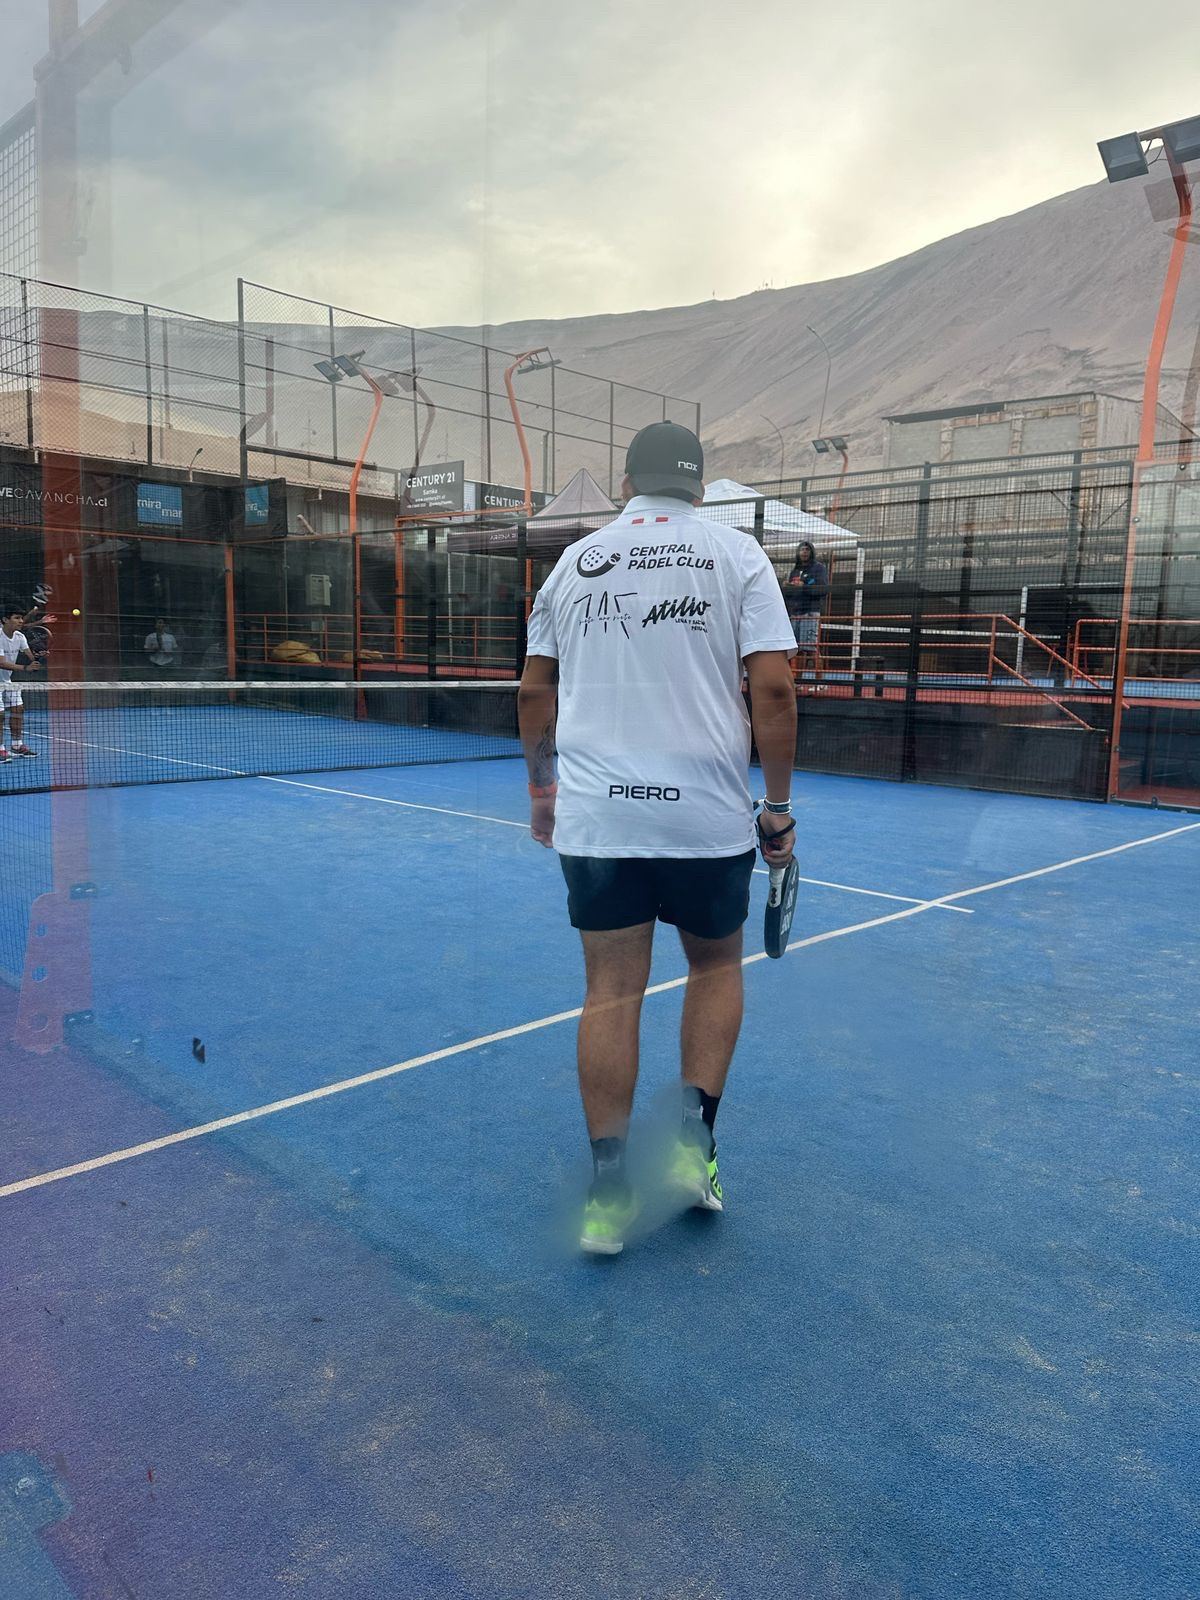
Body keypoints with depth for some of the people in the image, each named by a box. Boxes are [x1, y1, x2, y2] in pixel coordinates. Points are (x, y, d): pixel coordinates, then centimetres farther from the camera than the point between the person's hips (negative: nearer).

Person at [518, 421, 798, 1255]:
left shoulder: (575, 560, 10)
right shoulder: (735, 553, 1)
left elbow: (536, 692, 13)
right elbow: (773, 689, -8)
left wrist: (542, 786, 26)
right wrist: (779, 807, 1)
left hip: (594, 814, 2)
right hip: (707, 812, -1)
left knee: (613, 990, 8)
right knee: (716, 965, 21)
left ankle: (609, 1190, 13)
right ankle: (695, 1138, 15)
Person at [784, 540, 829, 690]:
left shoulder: (819, 568, 3)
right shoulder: (794, 570, 21)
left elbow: (824, 589, -9)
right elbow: (789, 591, 24)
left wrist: (803, 587, -17)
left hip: (810, 612, -6)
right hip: (794, 613, 6)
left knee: (812, 648, -12)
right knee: (798, 650, 6)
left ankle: (818, 682, -12)